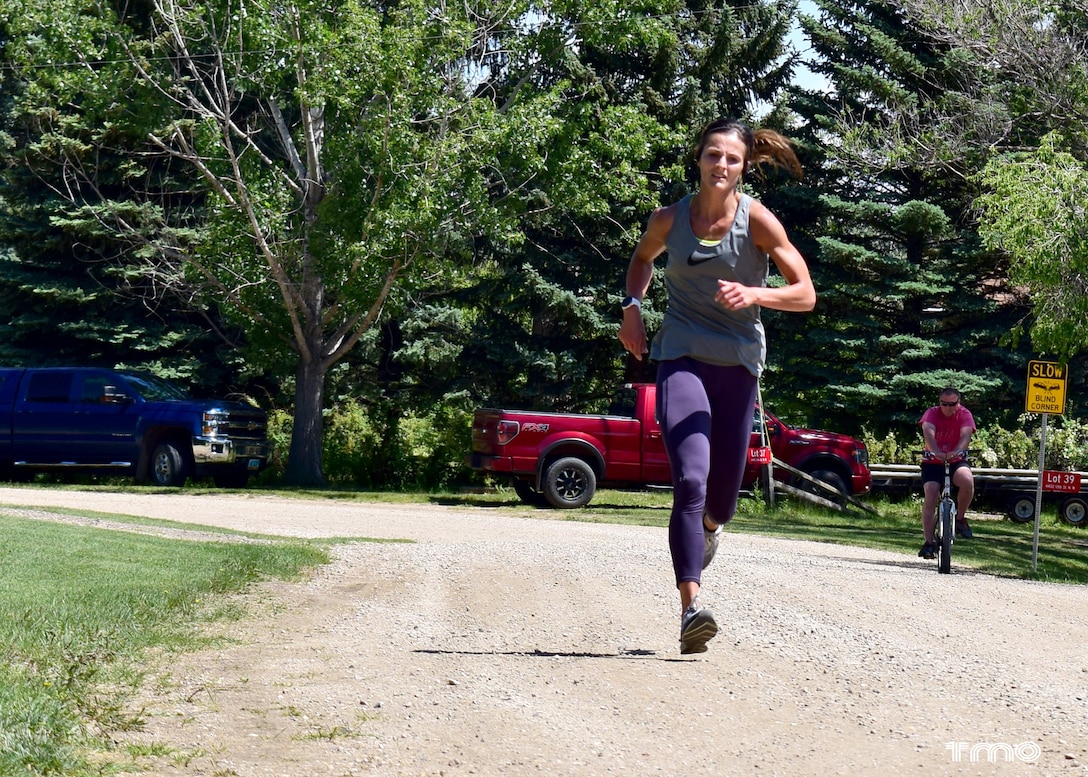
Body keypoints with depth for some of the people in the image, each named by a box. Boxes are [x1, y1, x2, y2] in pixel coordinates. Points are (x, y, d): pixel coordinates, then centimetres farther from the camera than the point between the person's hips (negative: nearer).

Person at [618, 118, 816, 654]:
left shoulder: (757, 220, -4)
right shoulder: (669, 219, 2)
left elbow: (805, 294, -6)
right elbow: (643, 258, 25)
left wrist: (756, 294, -23)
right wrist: (632, 307, 7)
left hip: (738, 362, 1)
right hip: (681, 357, -1)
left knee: (721, 502, 10)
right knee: (690, 479, -22)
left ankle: (706, 527, 50)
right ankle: (690, 607, -29)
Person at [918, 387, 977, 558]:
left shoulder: (965, 415, -6)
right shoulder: (932, 413, -8)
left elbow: (966, 436, -24)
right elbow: (929, 433, -26)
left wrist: (956, 452, -46)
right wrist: (936, 452, -47)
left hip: (956, 461, 0)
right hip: (933, 462, 0)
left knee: (967, 480, -32)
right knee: (930, 497, -18)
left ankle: (960, 518, -8)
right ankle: (929, 543, -14)